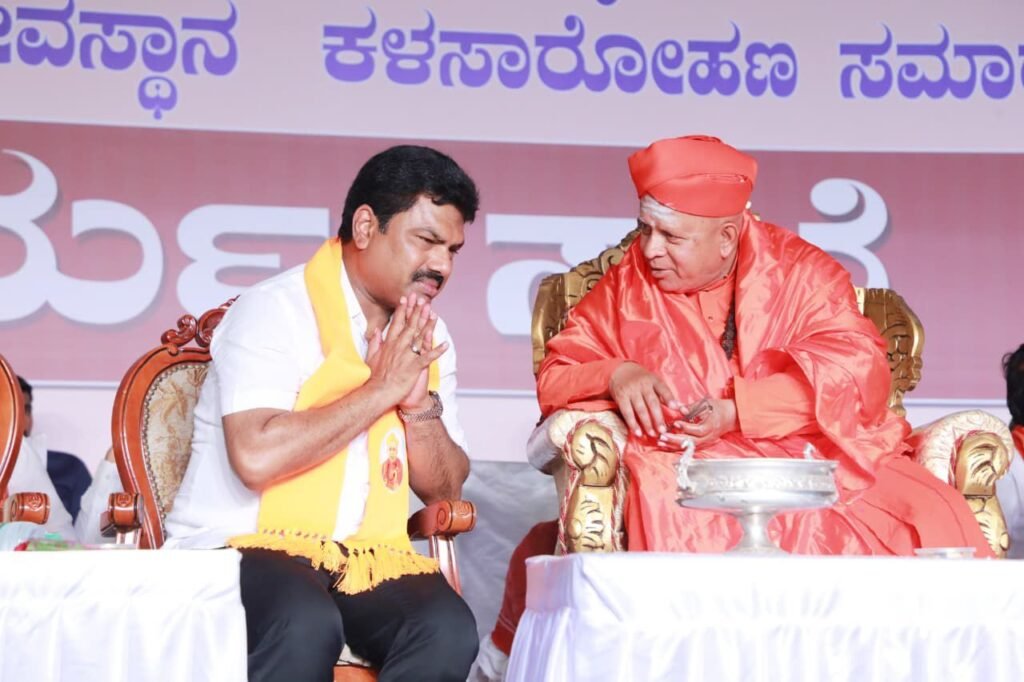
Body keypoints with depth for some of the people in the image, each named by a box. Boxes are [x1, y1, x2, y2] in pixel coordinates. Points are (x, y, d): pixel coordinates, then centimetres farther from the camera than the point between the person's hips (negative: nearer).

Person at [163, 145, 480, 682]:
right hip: (242, 545, -6)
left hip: (366, 556, 6)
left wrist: (420, 402, -7)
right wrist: (381, 389, -15)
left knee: (449, 632, -24)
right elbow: (257, 457, -24)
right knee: (306, 627, -37)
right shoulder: (277, 310, -9)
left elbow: (444, 489, 13)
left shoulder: (425, 337, 12)